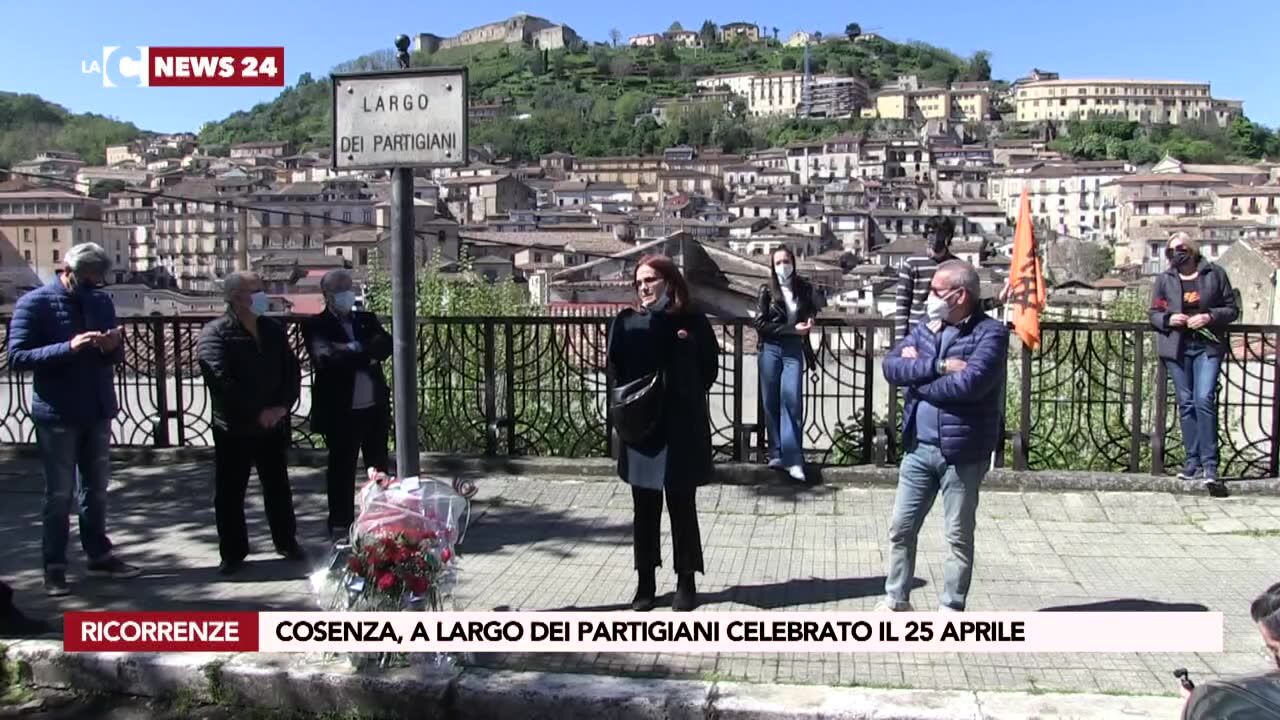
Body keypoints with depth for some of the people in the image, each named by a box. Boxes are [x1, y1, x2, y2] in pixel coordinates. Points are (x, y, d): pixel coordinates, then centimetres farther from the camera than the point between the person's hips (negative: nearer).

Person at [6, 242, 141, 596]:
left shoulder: (102, 301, 7)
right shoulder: (34, 303, -9)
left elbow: (116, 356, 12)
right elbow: (17, 357, -16)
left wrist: (113, 347, -13)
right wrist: (69, 348, -28)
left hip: (98, 411, 5)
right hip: (57, 415, -5)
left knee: (96, 489, 13)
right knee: (59, 493, 1)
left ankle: (99, 555, 24)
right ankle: (54, 566, 11)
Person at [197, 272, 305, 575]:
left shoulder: (274, 330, 8)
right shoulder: (215, 334, -10)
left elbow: (292, 371, 7)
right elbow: (221, 382, -20)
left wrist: (282, 406, -8)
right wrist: (257, 413, -20)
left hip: (274, 425, 4)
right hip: (234, 428, -4)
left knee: (278, 487, 15)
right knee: (229, 492, 4)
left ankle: (286, 541, 29)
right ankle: (233, 552, 17)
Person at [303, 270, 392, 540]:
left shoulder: (367, 320, 10)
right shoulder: (316, 326, -5)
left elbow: (386, 345, -6)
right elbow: (328, 359, -21)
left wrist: (353, 350, -18)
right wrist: (366, 354, -14)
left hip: (375, 408, 5)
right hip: (341, 412, -5)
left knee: (379, 467, 14)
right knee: (341, 470, 4)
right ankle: (340, 526, 14)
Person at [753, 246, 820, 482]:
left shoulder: (804, 288, 5)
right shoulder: (767, 291, -1)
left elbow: (812, 309, 25)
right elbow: (760, 324, -7)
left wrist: (809, 319, 3)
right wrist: (792, 329, -12)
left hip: (794, 350, 0)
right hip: (770, 350, 0)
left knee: (792, 400, -9)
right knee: (771, 402, 3)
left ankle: (793, 458, -8)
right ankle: (776, 453, 13)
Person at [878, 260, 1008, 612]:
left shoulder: (990, 333, -10)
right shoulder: (925, 327, 9)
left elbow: (969, 383, -24)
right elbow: (891, 365, -4)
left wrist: (916, 373, -10)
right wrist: (938, 365, -18)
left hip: (963, 452, -5)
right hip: (918, 448, 6)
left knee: (958, 535, 8)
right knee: (901, 527, 12)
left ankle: (951, 609, 21)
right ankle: (896, 599, 27)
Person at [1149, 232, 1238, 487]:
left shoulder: (1215, 274, 5)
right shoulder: (1164, 280, 10)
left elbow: (1232, 309, 7)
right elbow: (1154, 313, 12)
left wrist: (1210, 316, -11)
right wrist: (1168, 319, -9)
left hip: (1208, 346, -2)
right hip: (1177, 348, 2)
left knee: (1204, 400, -14)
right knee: (1186, 404, 4)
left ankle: (1209, 463, -12)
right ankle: (1193, 461, 10)